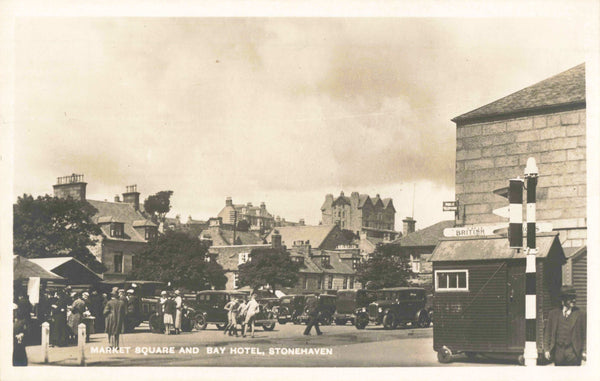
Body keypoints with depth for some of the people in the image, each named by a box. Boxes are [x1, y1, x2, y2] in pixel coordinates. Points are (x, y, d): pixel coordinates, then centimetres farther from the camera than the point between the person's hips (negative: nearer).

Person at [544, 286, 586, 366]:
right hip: (558, 352, 2)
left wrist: (584, 351, -5)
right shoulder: (553, 313, 8)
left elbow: (584, 334, 3)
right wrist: (546, 349, 4)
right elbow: (548, 333, 10)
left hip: (573, 353, -2)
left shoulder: (580, 314, 3)